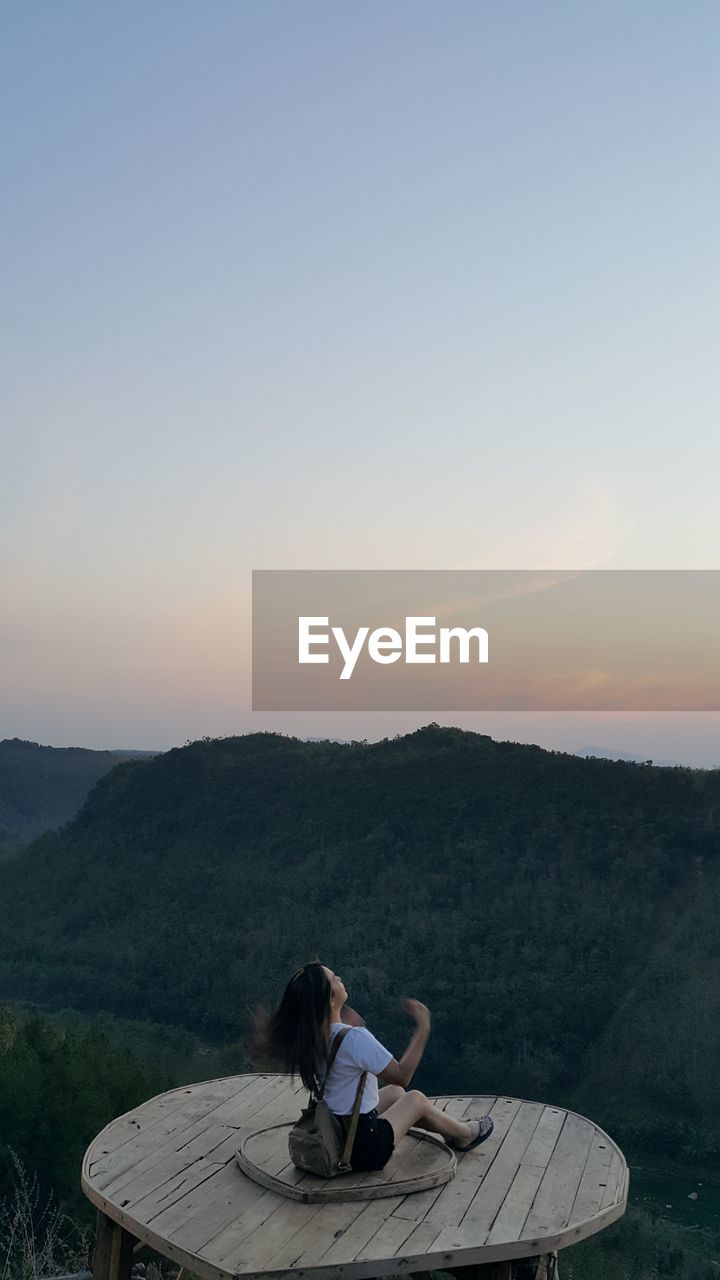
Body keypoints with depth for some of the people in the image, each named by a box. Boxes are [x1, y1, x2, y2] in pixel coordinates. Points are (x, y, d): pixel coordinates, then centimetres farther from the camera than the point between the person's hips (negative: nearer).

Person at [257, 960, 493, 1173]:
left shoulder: (307, 1033, -7)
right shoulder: (354, 1037, -29)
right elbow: (401, 1076, -19)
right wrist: (423, 1028, -12)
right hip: (362, 1150, -7)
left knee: (395, 1093, 27)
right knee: (416, 1099, 17)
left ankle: (452, 1129, 49)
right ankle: (464, 1134, 43)